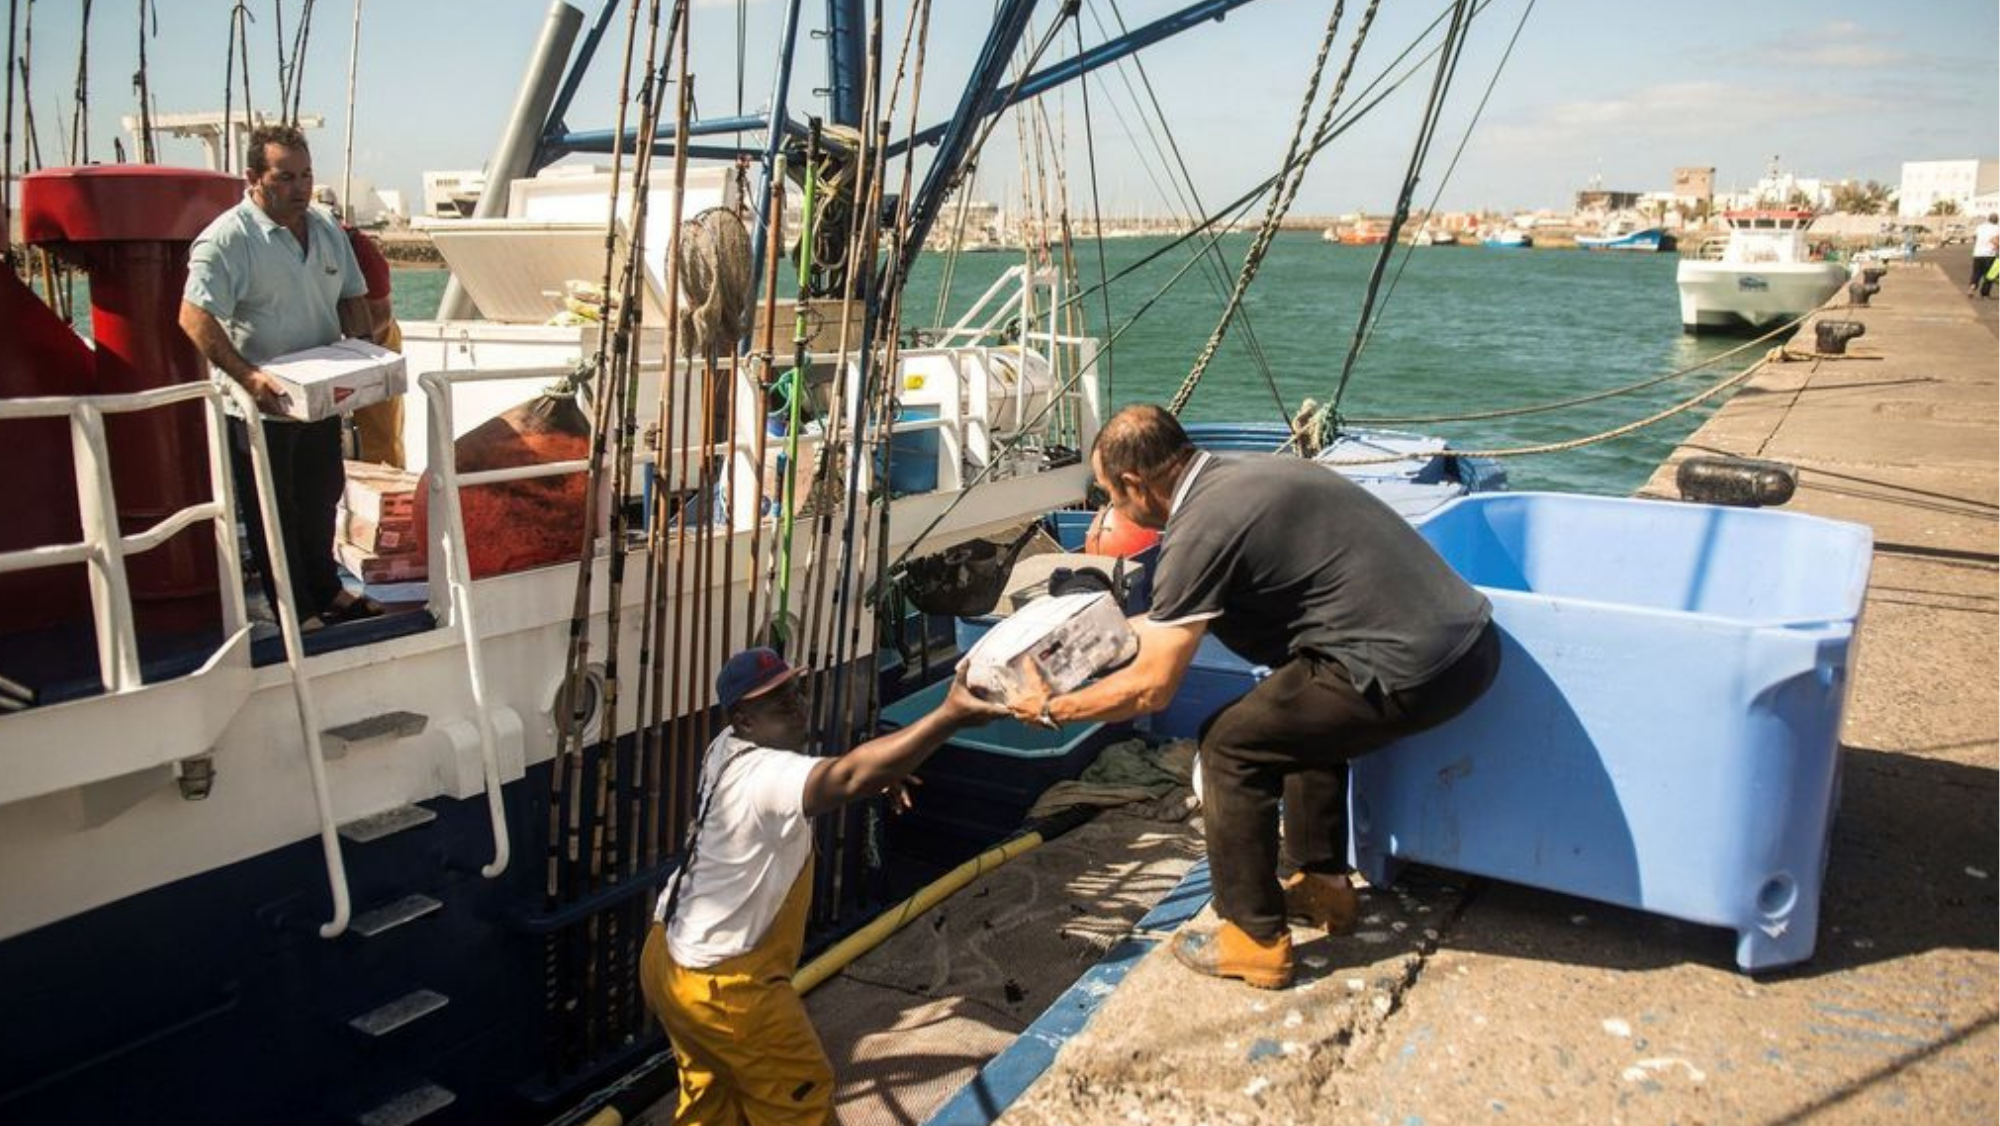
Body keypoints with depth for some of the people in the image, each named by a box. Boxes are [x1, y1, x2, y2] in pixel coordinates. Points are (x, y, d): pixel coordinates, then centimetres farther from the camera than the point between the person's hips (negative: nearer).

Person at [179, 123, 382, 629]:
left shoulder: (327, 231, 7)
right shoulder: (227, 238, -15)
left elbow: (351, 298, 17)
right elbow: (195, 318, -22)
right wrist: (249, 377, -31)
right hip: (261, 407, -7)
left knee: (321, 500, 20)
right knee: (273, 513, 5)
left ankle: (327, 591, 37)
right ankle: (297, 613, 15)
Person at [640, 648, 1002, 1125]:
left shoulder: (728, 748, 0)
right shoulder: (764, 775, -30)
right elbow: (849, 776, -50)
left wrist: (876, 777, 0)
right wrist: (950, 715, -59)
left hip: (670, 957, 9)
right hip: (720, 984, -9)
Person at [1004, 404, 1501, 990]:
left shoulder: (1201, 529, -13)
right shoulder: (1243, 474, 14)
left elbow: (1150, 689, -7)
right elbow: (1187, 613, 31)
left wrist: (1050, 709, 8)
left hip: (1410, 673, -9)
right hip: (1470, 635, 10)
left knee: (1232, 744, 3)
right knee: (1307, 712, 30)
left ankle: (1255, 939, 14)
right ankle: (1323, 883, 39)